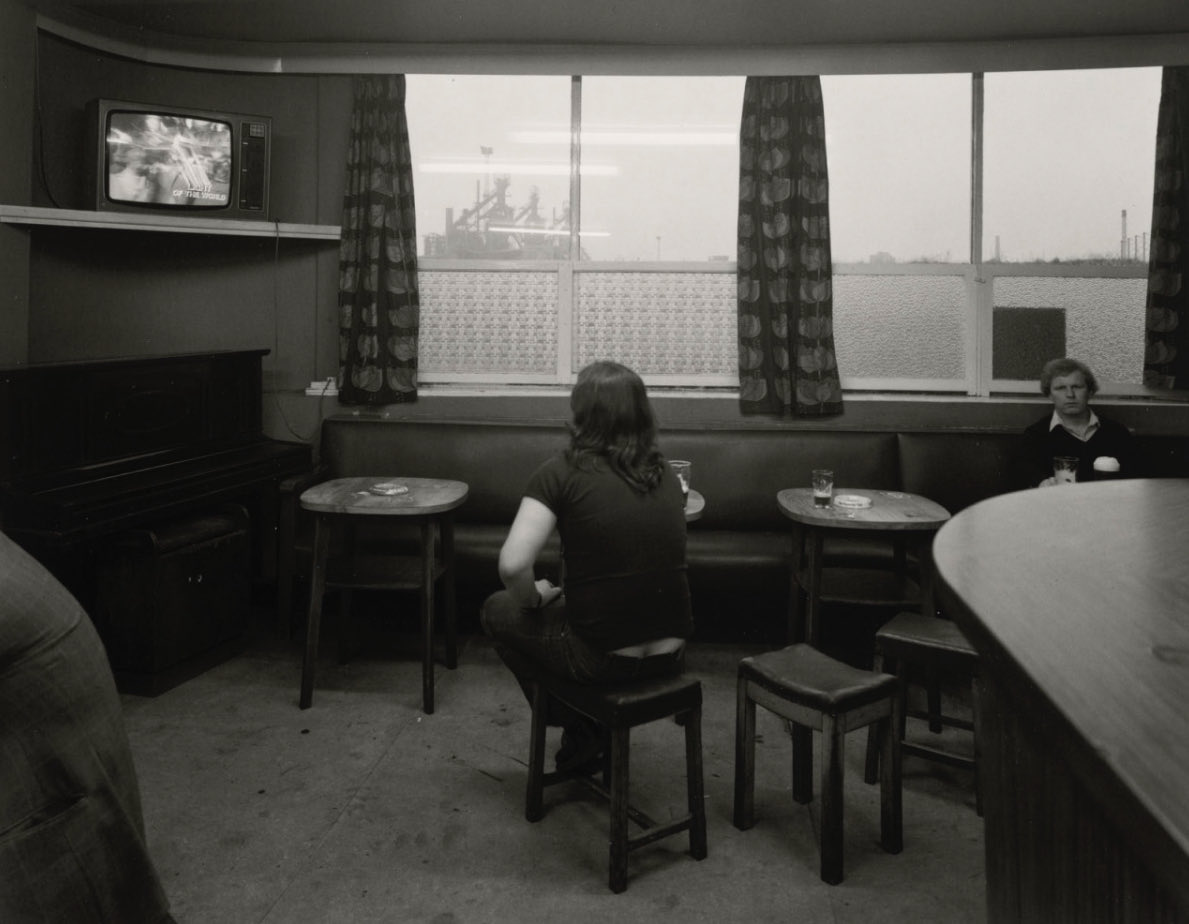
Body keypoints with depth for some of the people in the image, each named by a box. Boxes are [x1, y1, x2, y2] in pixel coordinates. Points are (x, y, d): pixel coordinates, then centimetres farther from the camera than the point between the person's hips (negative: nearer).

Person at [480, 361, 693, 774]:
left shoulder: (563, 471, -13)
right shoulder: (665, 474, 4)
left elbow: (512, 565, -22)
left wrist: (532, 598, 0)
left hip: (603, 660, -6)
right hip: (670, 656, 6)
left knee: (499, 611, 21)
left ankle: (578, 735, 25)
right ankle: (597, 736, 35)